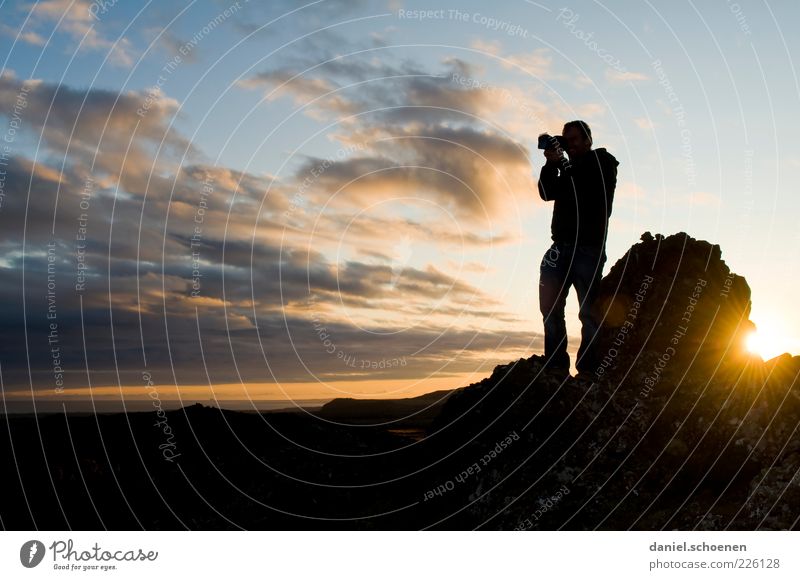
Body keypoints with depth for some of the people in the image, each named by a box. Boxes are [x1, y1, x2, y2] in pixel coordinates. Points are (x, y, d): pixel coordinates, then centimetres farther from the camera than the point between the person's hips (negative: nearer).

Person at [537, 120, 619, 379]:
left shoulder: (603, 162, 8)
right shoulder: (570, 169, 24)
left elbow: (588, 189, -8)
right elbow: (547, 193, 13)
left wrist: (562, 164, 1)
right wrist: (551, 165, 0)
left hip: (588, 247, -6)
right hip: (562, 246, 6)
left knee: (588, 311, -8)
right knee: (550, 307, -4)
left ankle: (587, 370, -6)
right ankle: (556, 366, -2)